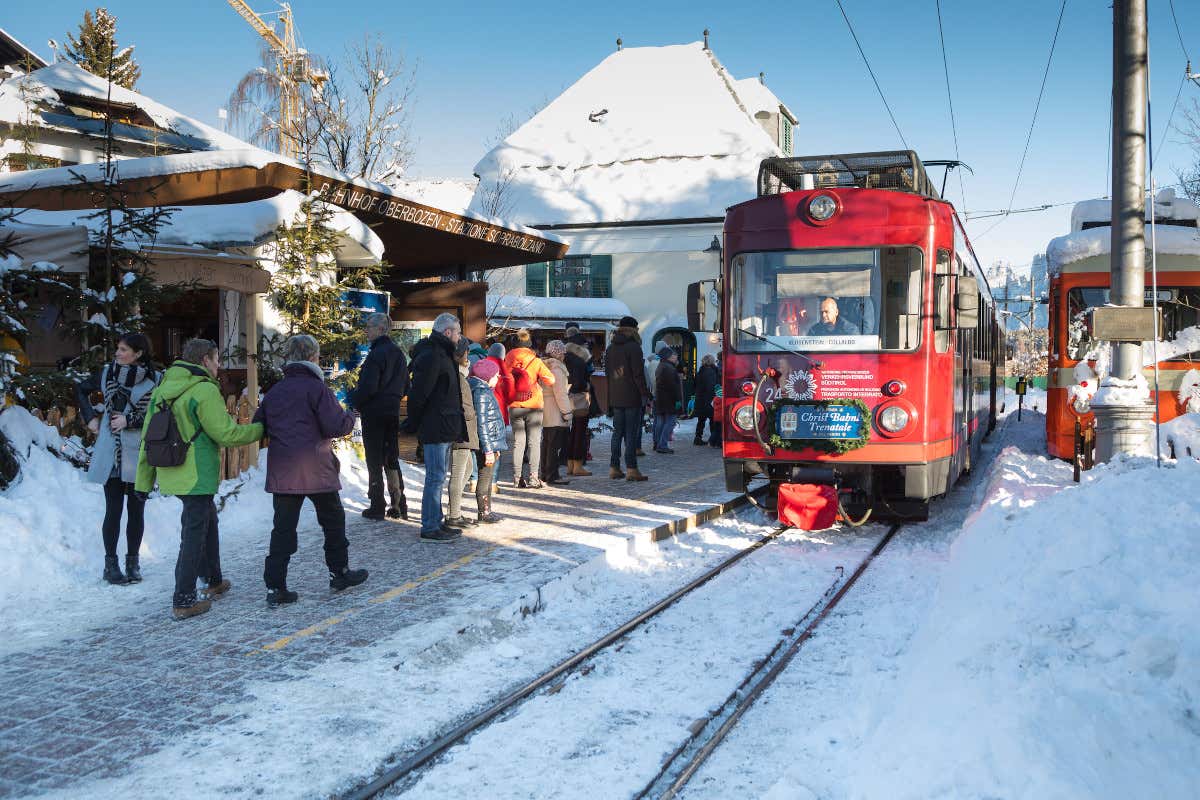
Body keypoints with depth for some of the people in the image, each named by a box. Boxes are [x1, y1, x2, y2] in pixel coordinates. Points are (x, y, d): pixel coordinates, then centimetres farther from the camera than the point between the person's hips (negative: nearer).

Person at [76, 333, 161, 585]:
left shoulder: (155, 379, -4)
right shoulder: (106, 373, 4)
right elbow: (81, 389, 21)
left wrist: (130, 420, -13)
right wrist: (90, 417, 12)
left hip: (139, 454, -1)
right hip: (110, 453, 1)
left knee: (136, 510, 7)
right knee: (113, 510, 2)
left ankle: (132, 563, 18)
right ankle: (111, 564, 11)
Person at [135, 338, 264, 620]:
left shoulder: (162, 389, 11)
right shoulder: (204, 390, -14)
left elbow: (148, 437, 13)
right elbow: (227, 434, -15)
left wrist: (144, 480, 16)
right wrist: (261, 429, 0)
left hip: (170, 474, 9)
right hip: (196, 476, -9)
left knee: (208, 519, 24)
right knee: (194, 533, -2)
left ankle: (213, 581, 37)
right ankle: (183, 601, 1)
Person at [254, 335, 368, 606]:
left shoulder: (274, 391, 10)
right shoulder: (316, 387, -9)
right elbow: (335, 426, -15)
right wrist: (350, 418, 4)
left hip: (282, 472, 5)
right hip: (316, 470, -5)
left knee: (283, 527, 6)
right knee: (332, 519, 13)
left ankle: (275, 586, 1)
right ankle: (339, 573, 24)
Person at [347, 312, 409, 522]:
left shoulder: (376, 354, -17)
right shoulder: (399, 353, 10)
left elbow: (367, 388, -21)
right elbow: (405, 387, 17)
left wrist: (353, 401, -5)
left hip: (374, 414, -8)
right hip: (393, 413, 8)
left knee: (375, 461, 0)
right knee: (392, 460, 13)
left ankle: (377, 507, 5)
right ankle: (398, 506, 15)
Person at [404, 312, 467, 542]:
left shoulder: (441, 354, 18)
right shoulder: (431, 356, -16)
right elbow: (418, 394, -19)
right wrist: (413, 425, -12)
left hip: (444, 428, 10)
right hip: (436, 428, -10)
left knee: (437, 478, 15)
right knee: (435, 478, -6)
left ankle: (436, 522, 24)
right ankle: (430, 528, -2)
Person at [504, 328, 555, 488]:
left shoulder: (508, 361, 0)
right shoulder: (536, 362, -6)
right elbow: (550, 380, -7)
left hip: (514, 407, 2)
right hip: (534, 406, -2)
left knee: (518, 442, 8)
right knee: (534, 442, 2)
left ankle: (517, 477, 8)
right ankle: (533, 478, -3)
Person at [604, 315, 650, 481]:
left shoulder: (610, 348, 13)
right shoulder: (634, 347, -9)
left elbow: (607, 373, 15)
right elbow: (638, 374, -13)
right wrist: (644, 394, -9)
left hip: (615, 398, 6)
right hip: (632, 397, -6)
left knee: (617, 432, 11)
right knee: (631, 433, -4)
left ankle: (614, 467, 11)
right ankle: (631, 469, -5)